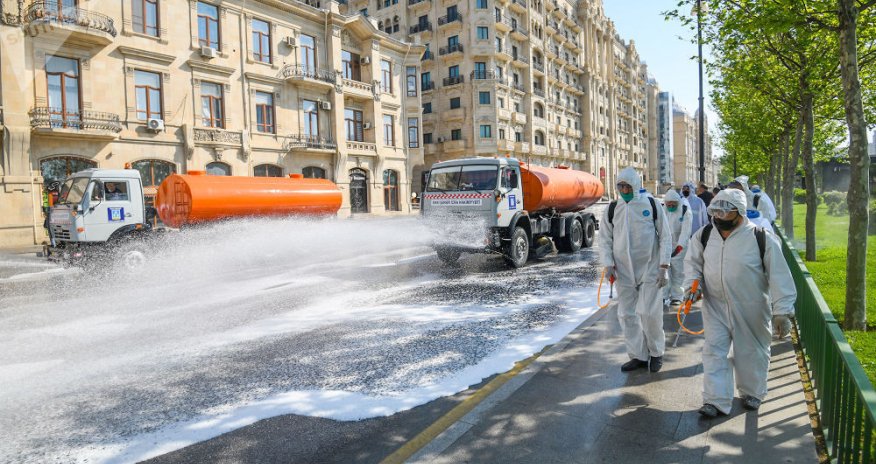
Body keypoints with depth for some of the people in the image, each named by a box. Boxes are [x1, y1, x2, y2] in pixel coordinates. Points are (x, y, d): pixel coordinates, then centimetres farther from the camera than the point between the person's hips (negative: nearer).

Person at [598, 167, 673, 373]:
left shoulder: (651, 205, -2)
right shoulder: (612, 209, 3)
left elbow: (665, 236, 1)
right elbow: (604, 239, 9)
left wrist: (664, 266, -5)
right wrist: (608, 264, -4)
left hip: (650, 269, -3)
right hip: (623, 271, 3)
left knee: (650, 313, -3)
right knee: (627, 314, 6)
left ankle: (656, 353, 21)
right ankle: (638, 356, 21)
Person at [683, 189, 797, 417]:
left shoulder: (761, 238, -14)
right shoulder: (704, 236, -3)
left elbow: (779, 275, -11)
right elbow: (692, 262, 11)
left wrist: (782, 309, -13)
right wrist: (692, 284, -6)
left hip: (751, 310, -2)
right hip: (715, 307, 3)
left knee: (751, 352, 14)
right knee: (714, 350, 1)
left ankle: (752, 392, 38)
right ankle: (716, 400, 10)